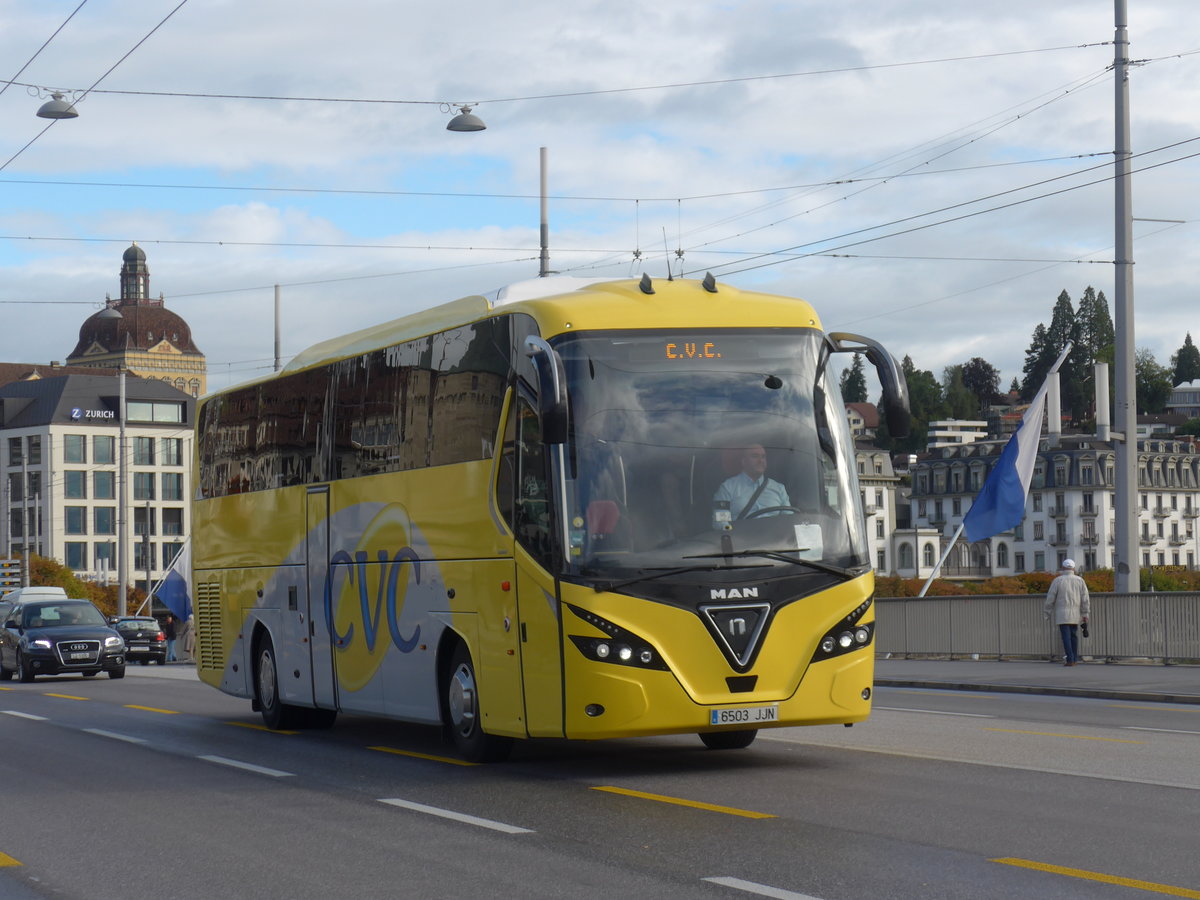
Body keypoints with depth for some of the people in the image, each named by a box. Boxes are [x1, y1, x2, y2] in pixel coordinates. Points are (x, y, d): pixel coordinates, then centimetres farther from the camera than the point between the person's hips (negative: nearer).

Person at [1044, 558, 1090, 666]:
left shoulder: (1057, 581, -4)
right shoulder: (1080, 580, 2)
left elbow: (1050, 598, -2)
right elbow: (1085, 599, 0)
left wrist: (1047, 612, 8)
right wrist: (1085, 614, 3)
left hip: (1062, 614, -3)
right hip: (1075, 614, 3)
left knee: (1066, 637, -5)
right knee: (1074, 636, 15)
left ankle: (1070, 659, -13)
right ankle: (1075, 659, 17)